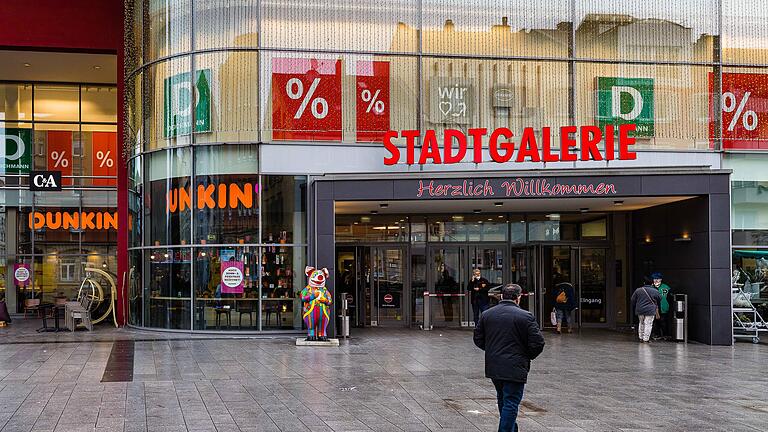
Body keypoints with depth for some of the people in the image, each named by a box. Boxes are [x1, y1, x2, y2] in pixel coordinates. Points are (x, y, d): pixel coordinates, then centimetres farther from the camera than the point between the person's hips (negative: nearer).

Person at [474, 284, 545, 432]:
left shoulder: (486, 314, 4)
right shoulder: (526, 317, -11)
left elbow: (478, 339, 10)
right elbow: (538, 343, -11)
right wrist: (527, 357, 7)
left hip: (493, 367, 6)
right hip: (515, 369, -6)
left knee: (503, 399, 23)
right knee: (511, 402, 0)